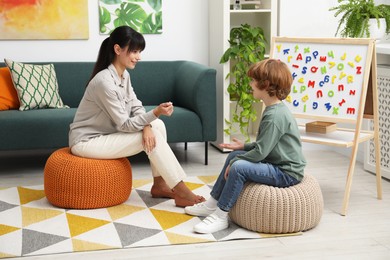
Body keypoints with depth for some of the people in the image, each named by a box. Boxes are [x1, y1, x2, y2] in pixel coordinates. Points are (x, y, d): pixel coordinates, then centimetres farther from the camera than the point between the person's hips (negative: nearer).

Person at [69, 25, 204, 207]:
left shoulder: (124, 74, 3)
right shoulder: (105, 82, -26)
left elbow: (136, 106, 3)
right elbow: (124, 125, -23)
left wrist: (147, 125, -18)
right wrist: (154, 113, -33)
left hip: (105, 134, 9)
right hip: (86, 142, -9)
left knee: (157, 126, -3)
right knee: (154, 137, -18)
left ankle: (159, 185, 4)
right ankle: (182, 193, -11)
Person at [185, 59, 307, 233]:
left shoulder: (275, 116, -24)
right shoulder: (274, 109, 9)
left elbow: (260, 153, -25)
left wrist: (234, 162, -13)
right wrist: (244, 146, 10)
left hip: (286, 173, -11)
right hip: (277, 163, 11)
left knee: (239, 167, -26)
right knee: (234, 155, 15)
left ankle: (220, 216, -15)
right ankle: (212, 204, 20)